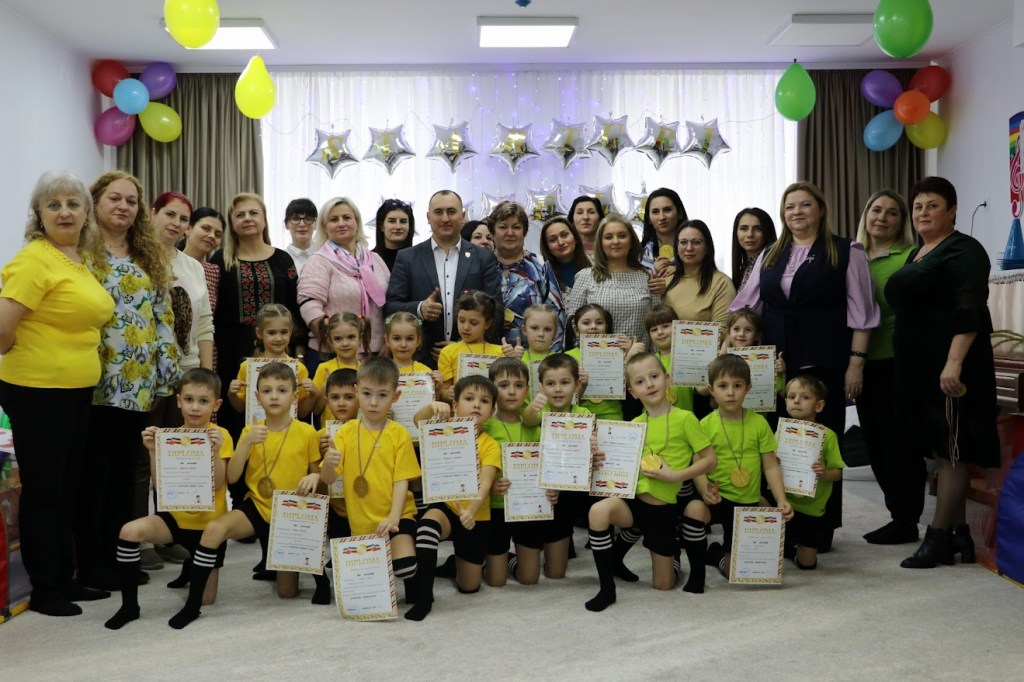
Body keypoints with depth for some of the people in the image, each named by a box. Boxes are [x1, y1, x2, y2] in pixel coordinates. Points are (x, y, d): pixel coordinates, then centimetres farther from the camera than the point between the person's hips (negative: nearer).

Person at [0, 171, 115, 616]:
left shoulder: (80, 261, 10)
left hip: (76, 391, 8)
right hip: (37, 391, -8)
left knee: (69, 488, 16)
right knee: (43, 490, 3)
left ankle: (65, 579, 29)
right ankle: (44, 590, 16)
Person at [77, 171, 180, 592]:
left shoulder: (150, 259, 14)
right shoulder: (81, 253, -3)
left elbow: (163, 318, 12)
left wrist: (165, 375, 7)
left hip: (139, 383, 6)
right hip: (95, 382, -5)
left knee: (127, 470, 12)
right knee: (94, 471, 2)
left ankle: (118, 555, 22)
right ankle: (90, 562, 12)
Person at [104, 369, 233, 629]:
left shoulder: (220, 436, -10)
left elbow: (216, 485, -19)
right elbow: (158, 485, -7)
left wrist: (215, 451, -32)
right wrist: (153, 451, -18)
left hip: (209, 523, -2)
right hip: (176, 515, 2)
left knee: (206, 599, 1)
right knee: (129, 531, -28)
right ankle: (129, 604, -11)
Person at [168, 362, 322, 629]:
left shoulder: (307, 432, -7)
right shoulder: (251, 431, -2)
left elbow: (317, 472, 4)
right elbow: (231, 477, -9)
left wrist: (314, 478, -20)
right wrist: (246, 442, -22)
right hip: (257, 507, 1)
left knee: (287, 592, 3)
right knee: (214, 529, -31)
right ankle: (192, 603, -17)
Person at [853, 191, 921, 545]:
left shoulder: (910, 257, -5)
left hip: (897, 363, -6)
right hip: (865, 363, 6)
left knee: (898, 441, 0)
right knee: (874, 440, 12)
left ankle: (906, 521, 12)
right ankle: (898, 512, 25)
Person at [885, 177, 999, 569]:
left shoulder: (963, 251, -8)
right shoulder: (916, 254, 18)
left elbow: (969, 312, -19)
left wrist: (954, 363, -28)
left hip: (949, 369, -9)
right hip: (918, 367, 9)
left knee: (951, 450, -4)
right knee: (940, 449, 10)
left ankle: (938, 538, -1)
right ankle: (959, 536, 18)